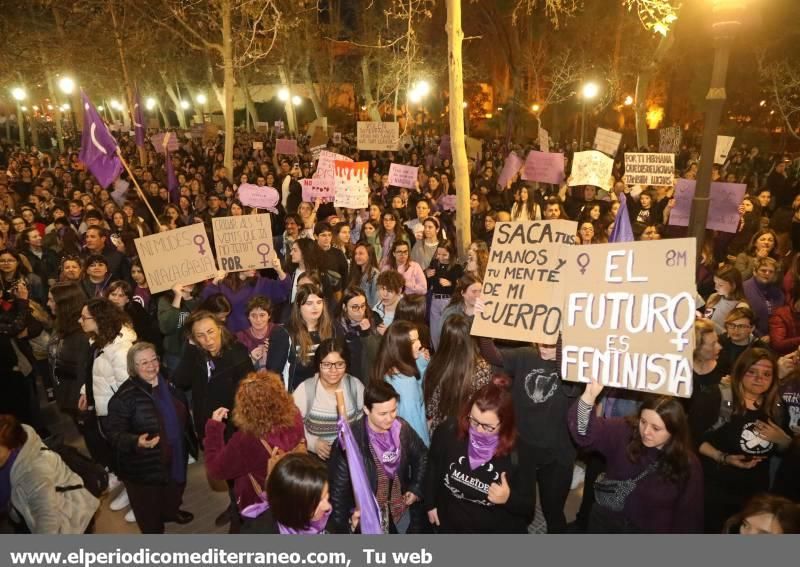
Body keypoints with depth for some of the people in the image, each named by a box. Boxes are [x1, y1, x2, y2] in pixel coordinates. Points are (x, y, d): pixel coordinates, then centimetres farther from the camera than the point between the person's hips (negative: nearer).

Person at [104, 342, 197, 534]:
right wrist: (136, 442, -38)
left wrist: (191, 441, 17)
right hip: (145, 466, -6)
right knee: (149, 508, 11)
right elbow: (113, 431, -22)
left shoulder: (168, 384, -2)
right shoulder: (125, 395, -22)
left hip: (175, 456, 7)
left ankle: (171, 512, 58)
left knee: (174, 491, 30)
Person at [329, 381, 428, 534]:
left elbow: (422, 456, 9)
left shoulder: (402, 428, -11)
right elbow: (339, 487, -15)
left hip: (400, 506, 4)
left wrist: (416, 488, 2)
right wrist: (340, 527, -11)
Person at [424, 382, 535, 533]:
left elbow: (528, 506, -10)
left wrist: (509, 499, -29)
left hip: (500, 530, -1)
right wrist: (430, 504, 8)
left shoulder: (517, 454, -21)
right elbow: (432, 467, 3)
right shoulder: (448, 431, -17)